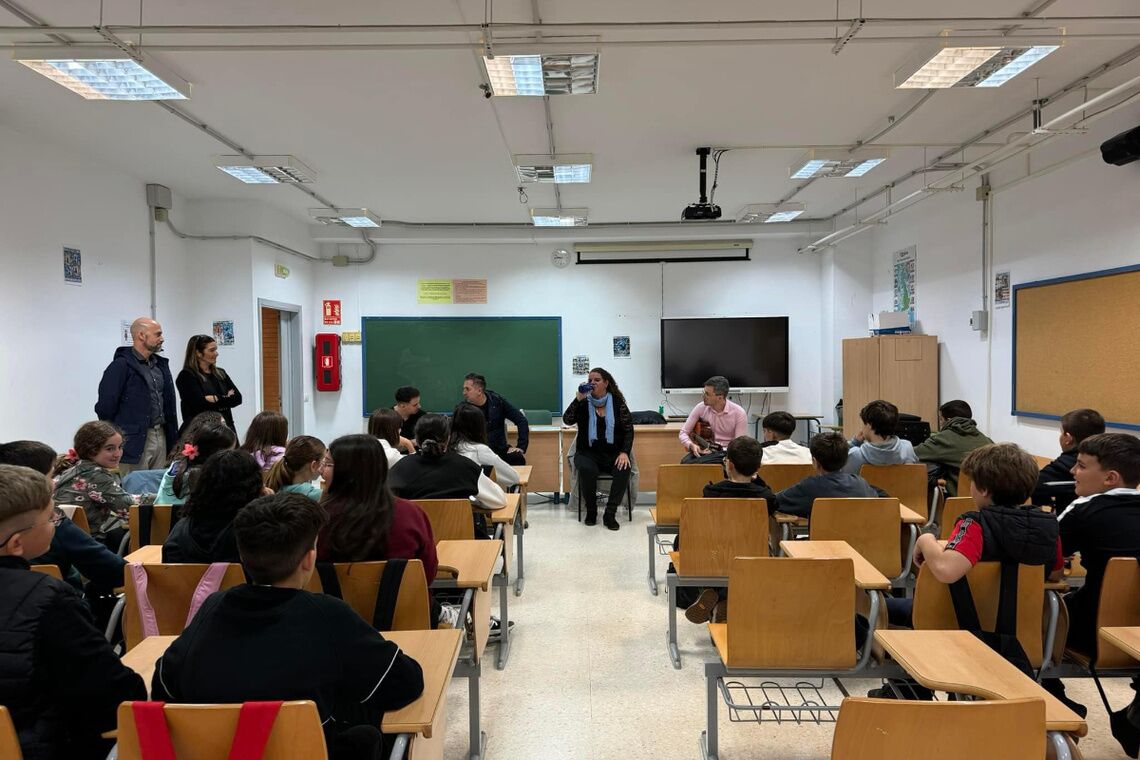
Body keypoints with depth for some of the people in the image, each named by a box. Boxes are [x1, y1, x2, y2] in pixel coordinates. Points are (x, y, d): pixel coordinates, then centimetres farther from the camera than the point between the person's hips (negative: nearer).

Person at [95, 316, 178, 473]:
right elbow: (106, 406, -10)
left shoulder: (161, 364, 14)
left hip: (161, 437, 7)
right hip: (134, 441, -7)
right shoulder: (121, 365, -9)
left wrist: (172, 438, 13)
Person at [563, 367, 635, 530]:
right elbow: (567, 420, -11)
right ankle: (591, 511, -10)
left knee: (623, 470, -30)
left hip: (613, 452, 1)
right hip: (587, 452, 0)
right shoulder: (583, 403, 4)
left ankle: (610, 514, -19)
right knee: (587, 469, -33)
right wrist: (578, 399, -20)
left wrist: (624, 452, -12)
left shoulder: (617, 402, 4)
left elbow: (628, 430, 1)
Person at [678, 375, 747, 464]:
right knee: (685, 462, -31)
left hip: (726, 453, -2)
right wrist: (691, 445, -20)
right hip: (704, 450, 2)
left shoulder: (739, 413, -11)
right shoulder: (701, 407, -3)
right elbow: (683, 432, 3)